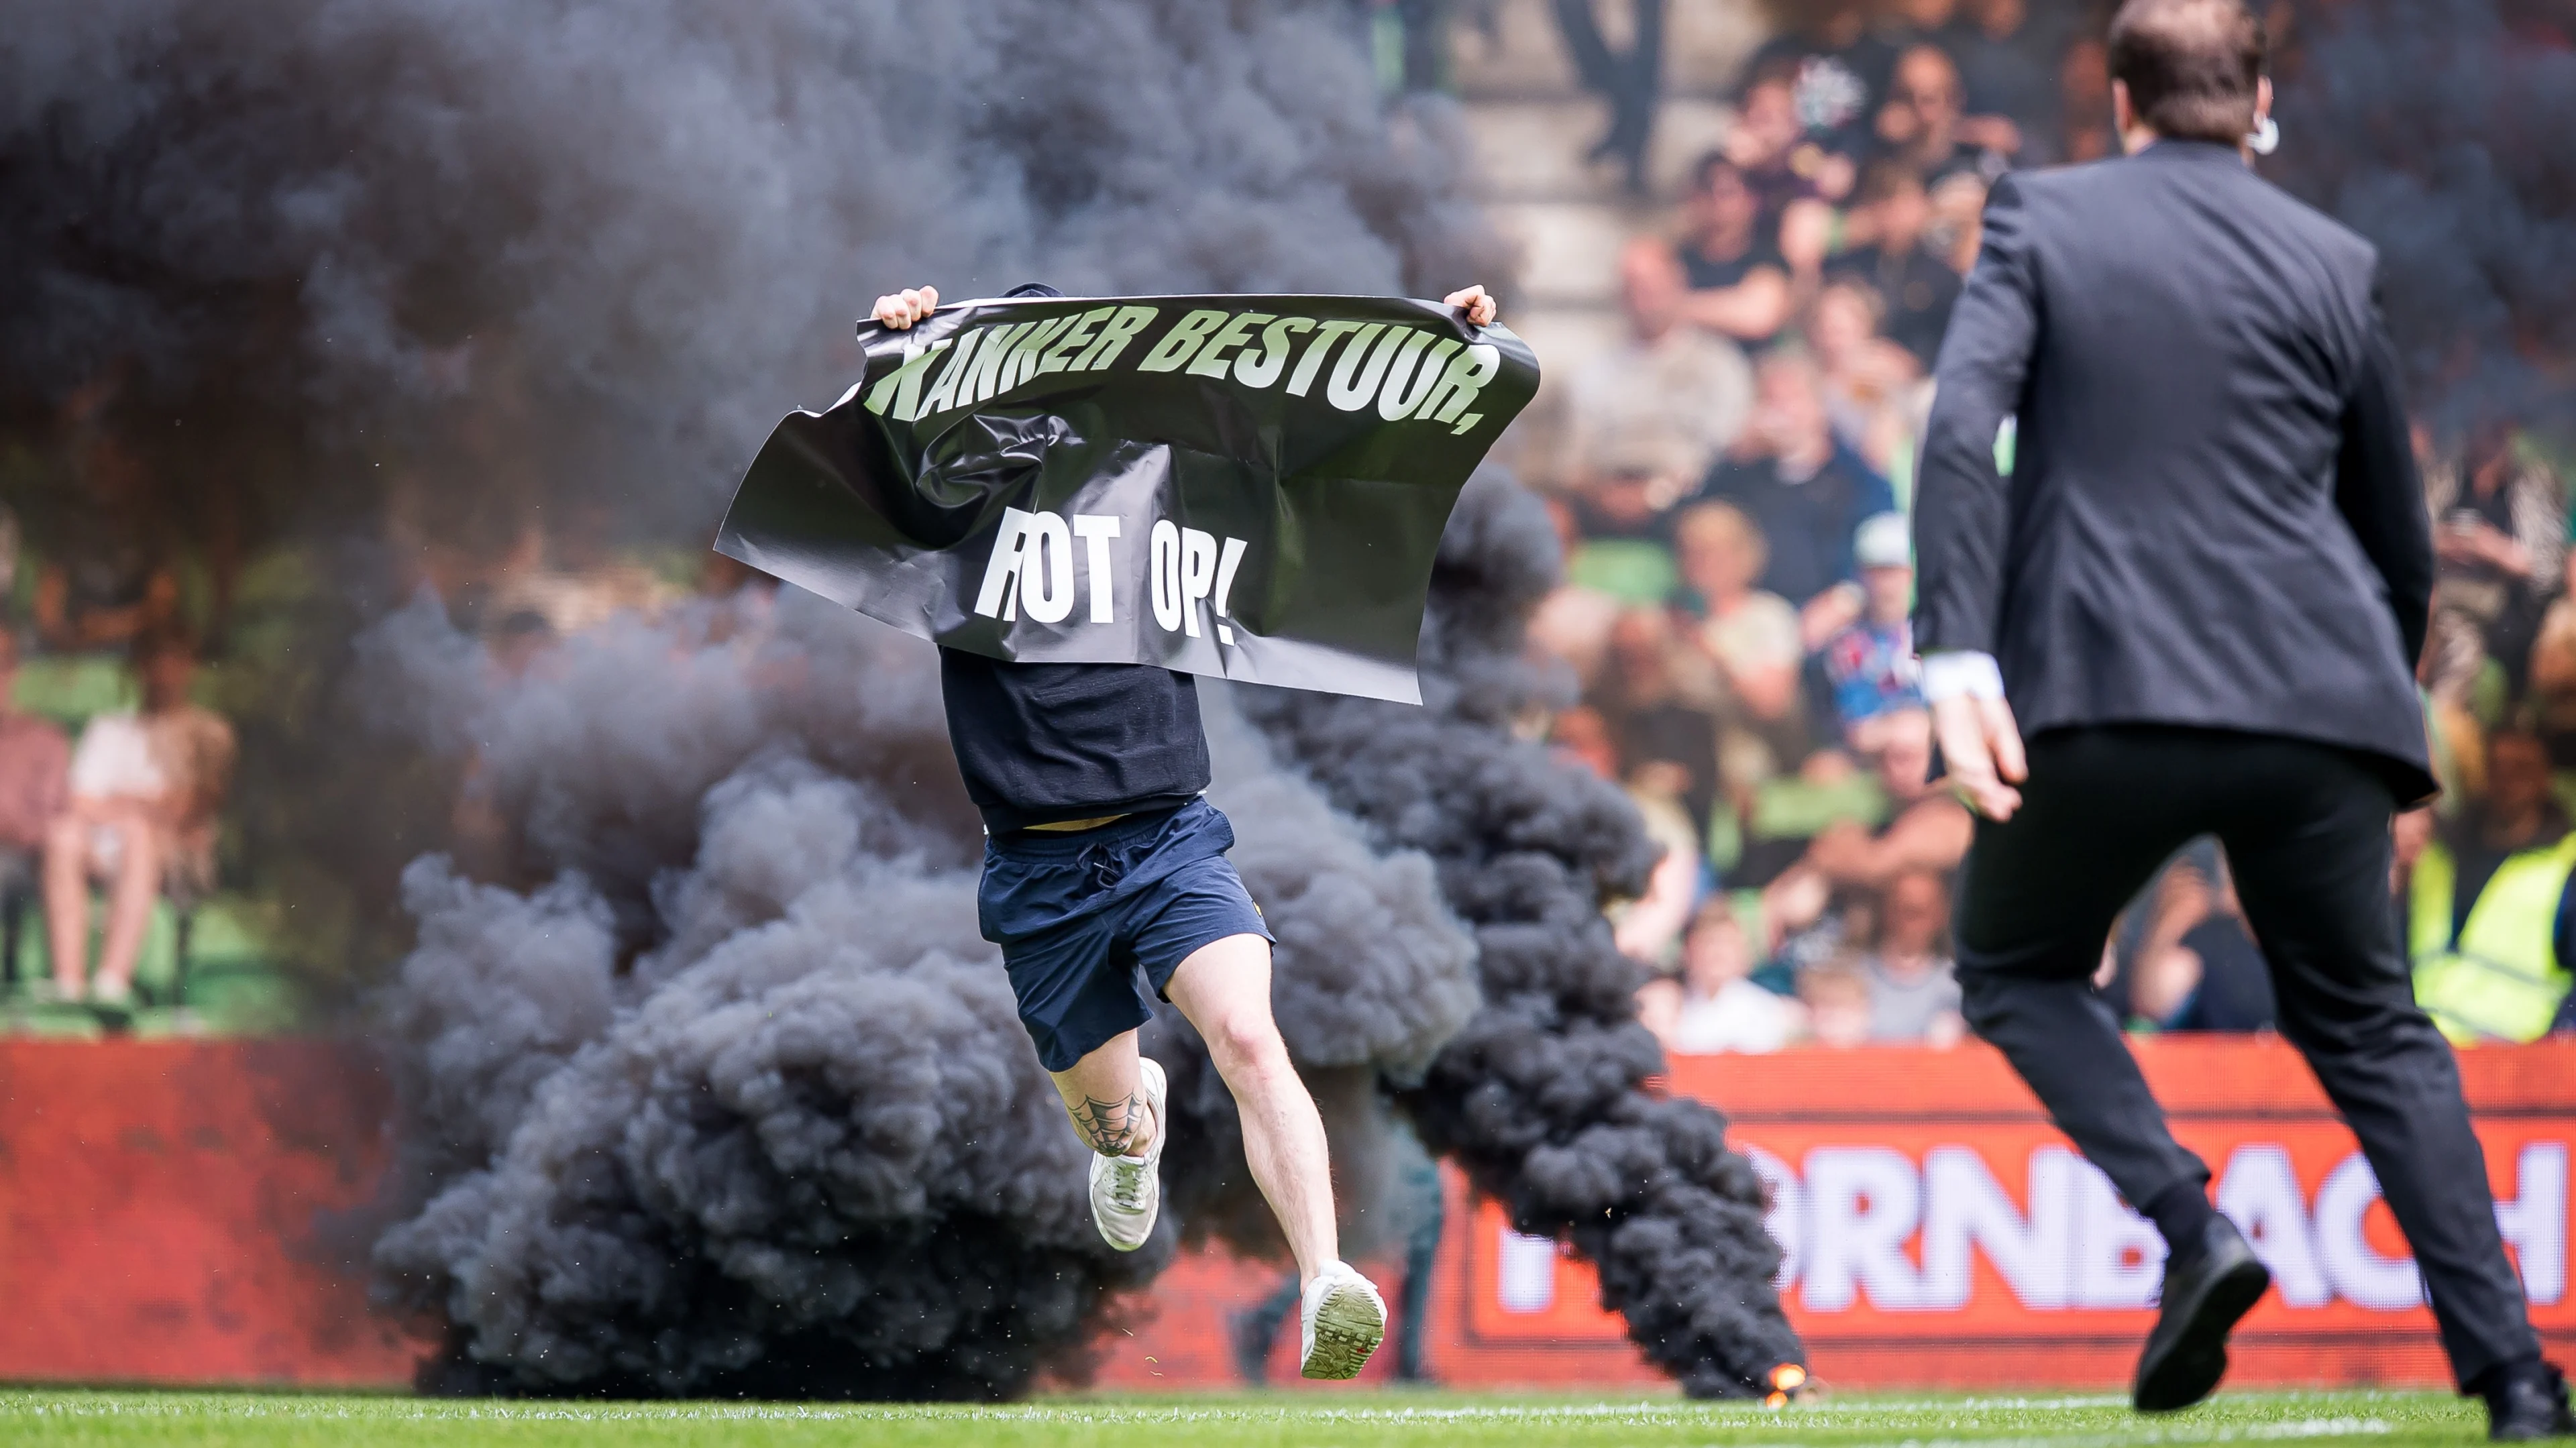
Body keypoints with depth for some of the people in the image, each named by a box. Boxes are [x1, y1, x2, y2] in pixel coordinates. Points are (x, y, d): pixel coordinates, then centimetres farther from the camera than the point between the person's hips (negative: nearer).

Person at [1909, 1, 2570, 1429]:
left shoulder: (2040, 218, 6)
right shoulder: (2335, 263, 12)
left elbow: (1960, 430, -10)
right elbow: (2401, 536, 18)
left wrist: (1959, 661, -15)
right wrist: (2379, 698, 35)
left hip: (2104, 690, -2)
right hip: (2312, 696, 2)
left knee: (2017, 971, 21)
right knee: (2366, 1022, 16)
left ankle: (2190, 1227, -4)